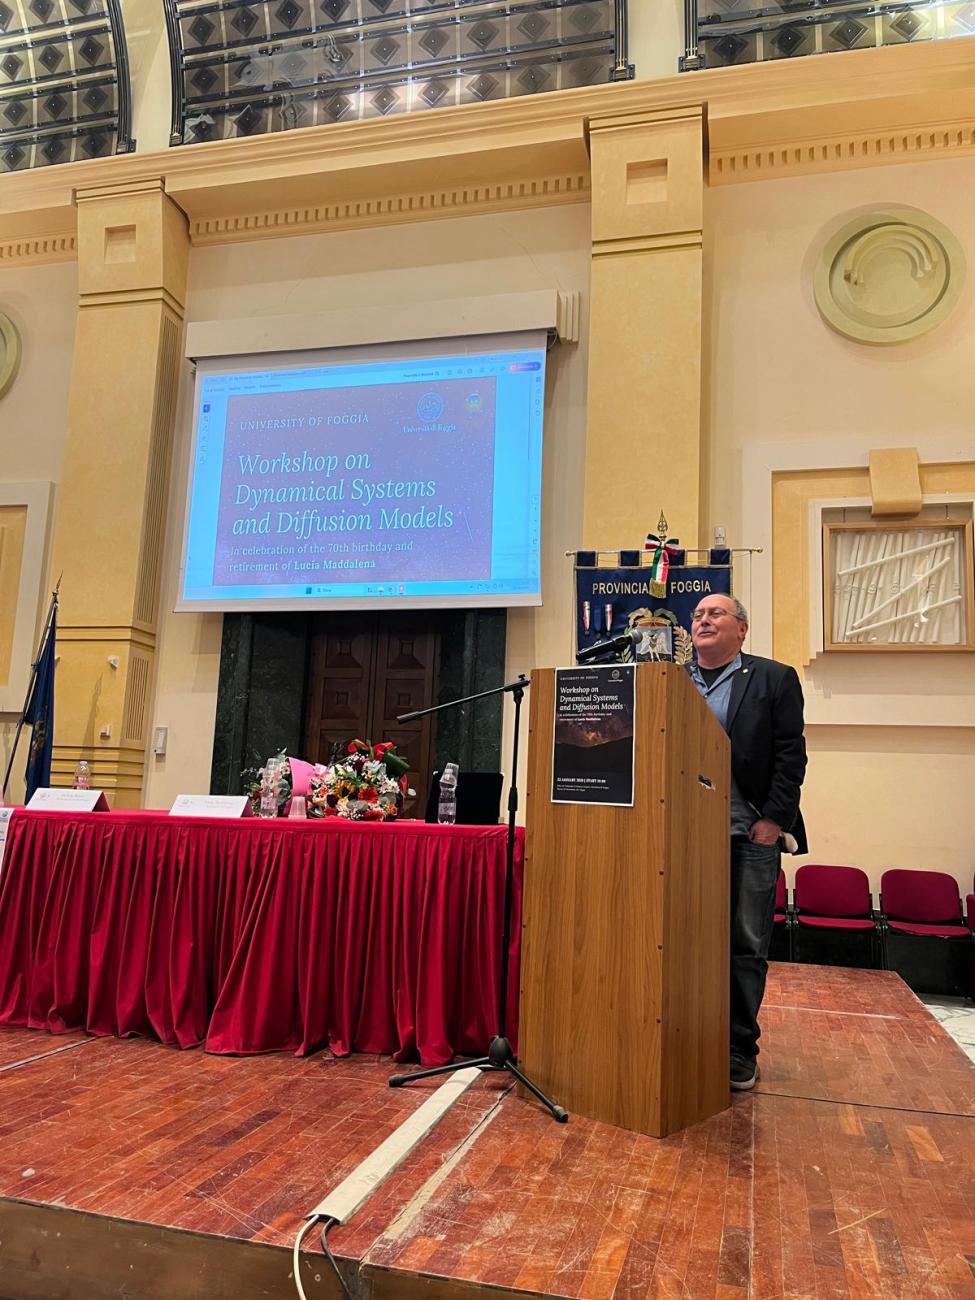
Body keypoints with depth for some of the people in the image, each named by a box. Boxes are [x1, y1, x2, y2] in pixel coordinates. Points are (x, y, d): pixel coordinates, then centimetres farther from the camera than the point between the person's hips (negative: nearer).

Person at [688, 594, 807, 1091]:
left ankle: (739, 1048, 16)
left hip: (749, 833, -3)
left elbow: (790, 754, -3)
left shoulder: (775, 679, 2)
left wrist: (772, 820, -10)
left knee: (745, 945, 4)